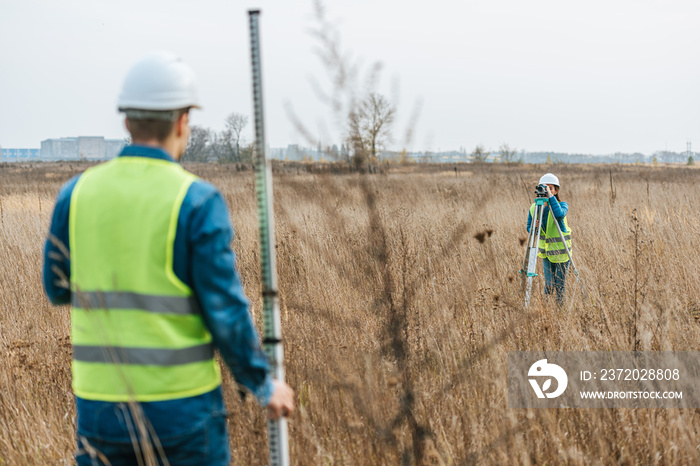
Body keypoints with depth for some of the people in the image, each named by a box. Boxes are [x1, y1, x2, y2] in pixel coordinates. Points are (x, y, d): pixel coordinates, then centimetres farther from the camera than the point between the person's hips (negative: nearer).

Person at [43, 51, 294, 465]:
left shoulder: (76, 194, 0)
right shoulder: (198, 202, -12)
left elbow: (59, 289, 12)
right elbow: (226, 311, -12)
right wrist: (264, 386, 2)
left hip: (100, 402, 4)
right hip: (182, 407, -3)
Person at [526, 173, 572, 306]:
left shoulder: (562, 205, -14)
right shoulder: (534, 207, -3)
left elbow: (560, 214, -38)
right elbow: (529, 228, 4)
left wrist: (550, 196, -37)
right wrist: (534, 226, -19)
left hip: (561, 249, -3)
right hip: (546, 249, 3)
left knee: (560, 282, 4)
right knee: (549, 282, 6)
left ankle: (560, 305, 21)